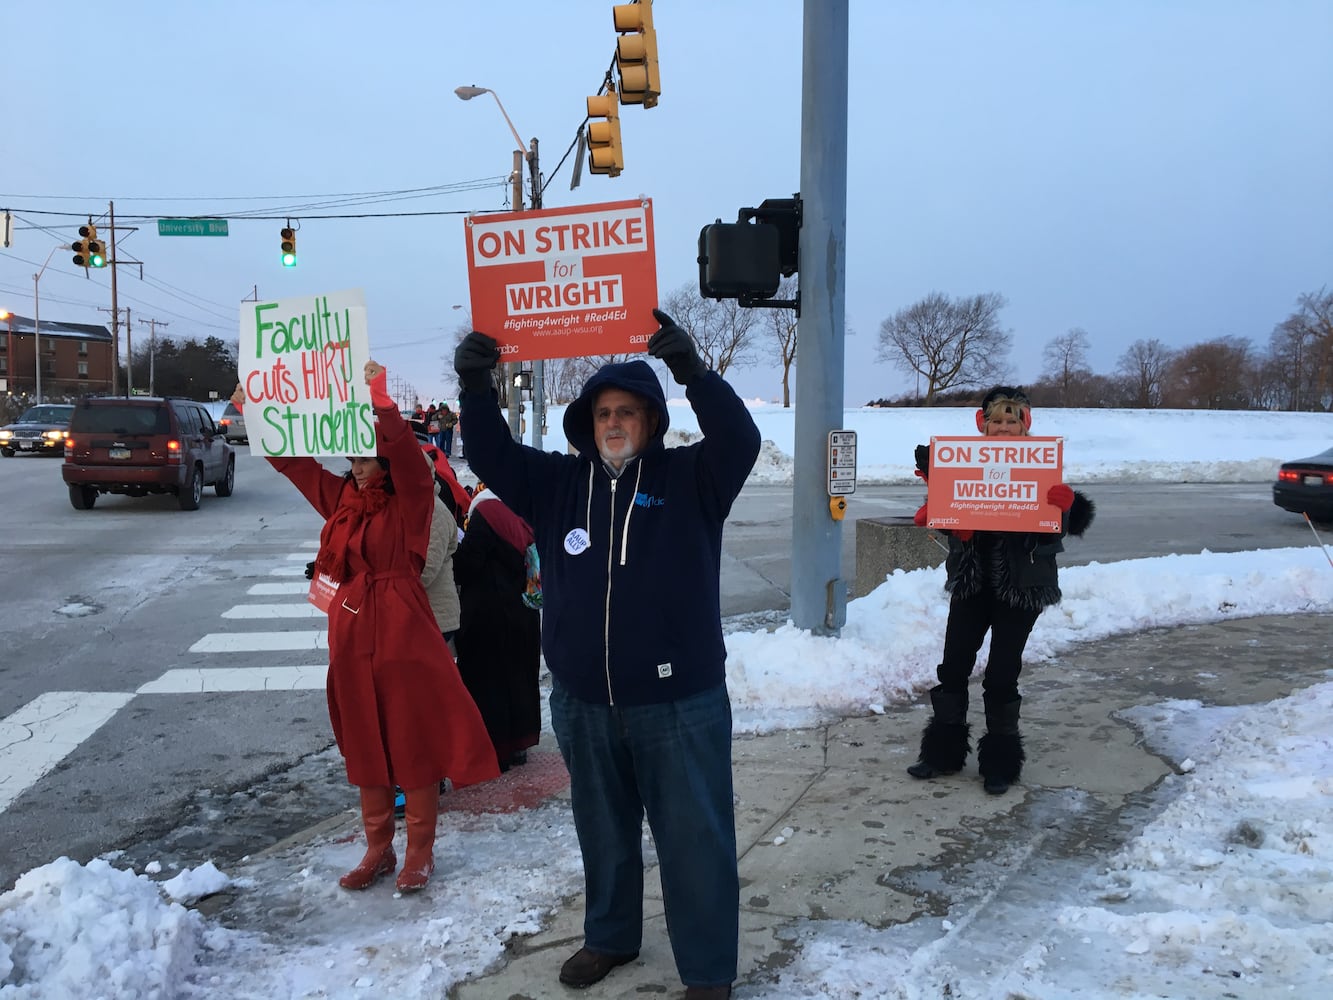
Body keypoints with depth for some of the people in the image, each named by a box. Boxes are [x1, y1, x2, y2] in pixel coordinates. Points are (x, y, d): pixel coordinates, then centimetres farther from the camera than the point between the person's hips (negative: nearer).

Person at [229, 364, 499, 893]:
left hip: (404, 633, -6)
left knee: (415, 743, 4)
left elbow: (406, 453, -25)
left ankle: (420, 852, 18)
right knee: (365, 745, 14)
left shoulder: (410, 499, -7)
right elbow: (291, 460, 15)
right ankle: (378, 849, 28)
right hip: (352, 635, 6)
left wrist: (381, 399, -32)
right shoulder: (341, 498, 9)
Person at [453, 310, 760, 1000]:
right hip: (583, 703, 4)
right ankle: (609, 936, 44)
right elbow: (491, 457, -2)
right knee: (603, 831, 22)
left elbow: (740, 441, -23)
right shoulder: (559, 483, 3)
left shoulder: (690, 479, -7)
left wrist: (693, 371, -37)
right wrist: (476, 388, -19)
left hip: (680, 702, -4)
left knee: (695, 838, 6)